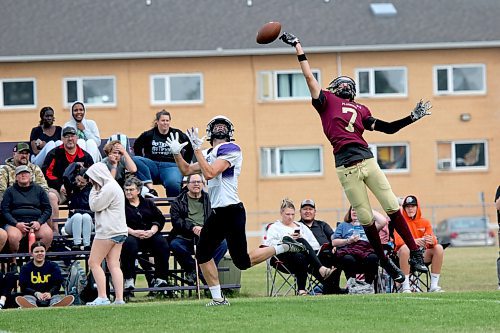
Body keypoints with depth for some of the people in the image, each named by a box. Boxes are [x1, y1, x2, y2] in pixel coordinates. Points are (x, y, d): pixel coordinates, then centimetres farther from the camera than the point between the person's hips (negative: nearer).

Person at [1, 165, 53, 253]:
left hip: (36, 222, 1)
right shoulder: (10, 191, 13)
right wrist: (16, 224, -11)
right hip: (16, 222, -1)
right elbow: (5, 210, 6)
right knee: (13, 237, -35)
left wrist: (39, 222, -6)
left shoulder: (39, 190, 17)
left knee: (48, 234, -30)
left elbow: (48, 209, 13)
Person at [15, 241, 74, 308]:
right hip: (32, 296, -1)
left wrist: (50, 293, -18)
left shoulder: (53, 266, 14)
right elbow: (23, 287, 3)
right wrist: (36, 293, -18)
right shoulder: (25, 268, 13)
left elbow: (57, 285, 6)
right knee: (19, 299, -38)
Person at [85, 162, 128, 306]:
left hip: (108, 230, -10)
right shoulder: (114, 186, 20)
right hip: (119, 230, 10)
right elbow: (96, 206, 22)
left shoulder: (109, 188, -13)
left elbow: (94, 206, -10)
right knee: (114, 265, 4)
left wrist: (94, 191, -1)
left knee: (94, 262, -6)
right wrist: (96, 190, 12)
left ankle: (102, 297, -12)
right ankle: (119, 298, -4)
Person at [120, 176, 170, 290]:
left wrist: (152, 231, -9)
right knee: (129, 243, -38)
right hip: (130, 234, -3)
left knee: (162, 242, -27)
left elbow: (159, 219, 11)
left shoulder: (148, 203, 21)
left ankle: (160, 278, -20)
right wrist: (133, 232, -18)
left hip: (150, 234, 3)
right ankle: (128, 280, -33)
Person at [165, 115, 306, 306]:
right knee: (203, 254, 5)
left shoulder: (230, 149, -9)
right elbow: (187, 170, 25)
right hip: (218, 213, 9)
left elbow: (209, 173, -20)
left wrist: (197, 148, -17)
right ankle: (218, 298, 11)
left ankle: (283, 248, 10)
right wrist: (176, 153, 10)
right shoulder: (212, 154, 18)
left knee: (242, 262, -5)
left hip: (231, 211, -9)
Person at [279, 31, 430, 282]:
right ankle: (386, 264, 10)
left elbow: (388, 128, 22)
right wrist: (298, 47, 8)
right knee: (366, 219, 0)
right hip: (346, 166, -3)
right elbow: (309, 76, 8)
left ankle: (415, 254, 4)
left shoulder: (360, 111, 21)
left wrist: (412, 118, 15)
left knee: (393, 208, -2)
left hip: (367, 161, 3)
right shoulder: (327, 101, 11)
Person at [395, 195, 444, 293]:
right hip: (406, 255, -4)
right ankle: (406, 287, -38)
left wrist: (431, 241, -30)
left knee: (439, 248, -20)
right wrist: (414, 241, -35)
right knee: (405, 247, -37)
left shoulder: (425, 222, 12)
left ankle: (434, 286, -22)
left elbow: (433, 239, -3)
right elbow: (398, 240, -16)